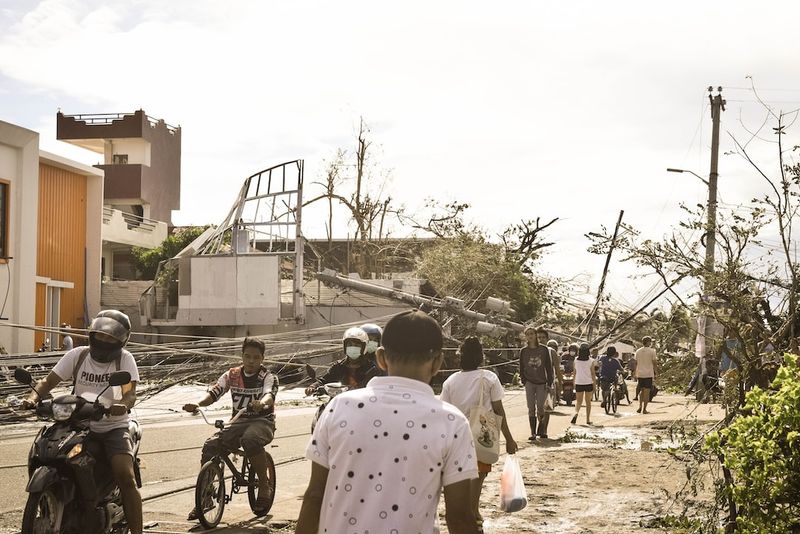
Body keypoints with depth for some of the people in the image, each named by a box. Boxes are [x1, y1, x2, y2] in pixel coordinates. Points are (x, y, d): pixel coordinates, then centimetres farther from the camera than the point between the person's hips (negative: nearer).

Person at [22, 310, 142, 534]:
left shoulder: (124, 359, -4)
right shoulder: (77, 355, 3)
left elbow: (130, 393, -15)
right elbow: (49, 380, -2)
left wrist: (123, 404, -39)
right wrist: (33, 397, -23)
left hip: (113, 427, -3)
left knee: (125, 477, -23)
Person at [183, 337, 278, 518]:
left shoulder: (268, 377, -5)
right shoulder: (232, 375, 5)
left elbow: (269, 394, -26)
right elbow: (214, 392, -8)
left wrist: (262, 403, -51)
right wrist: (197, 403, -29)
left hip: (262, 421, -4)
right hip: (239, 422, 4)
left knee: (250, 439, -39)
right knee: (210, 445, -20)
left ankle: (264, 487, -20)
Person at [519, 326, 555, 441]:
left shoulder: (544, 349, 0)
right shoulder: (524, 351, 3)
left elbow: (548, 367, 2)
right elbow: (521, 368, 8)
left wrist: (549, 383, -2)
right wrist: (524, 381, -2)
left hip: (542, 383, -1)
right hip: (530, 383, 1)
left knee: (541, 408, -2)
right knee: (531, 409, -1)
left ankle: (542, 430, 19)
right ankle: (533, 433, 2)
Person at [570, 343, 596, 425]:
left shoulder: (576, 360, -1)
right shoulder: (591, 361, -7)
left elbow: (575, 373, 6)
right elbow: (593, 374, -4)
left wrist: (574, 383, 16)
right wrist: (595, 384, 3)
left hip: (578, 383, 1)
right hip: (588, 383, -1)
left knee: (578, 401, 8)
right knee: (588, 401, 11)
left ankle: (576, 412, -21)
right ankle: (588, 419, 14)